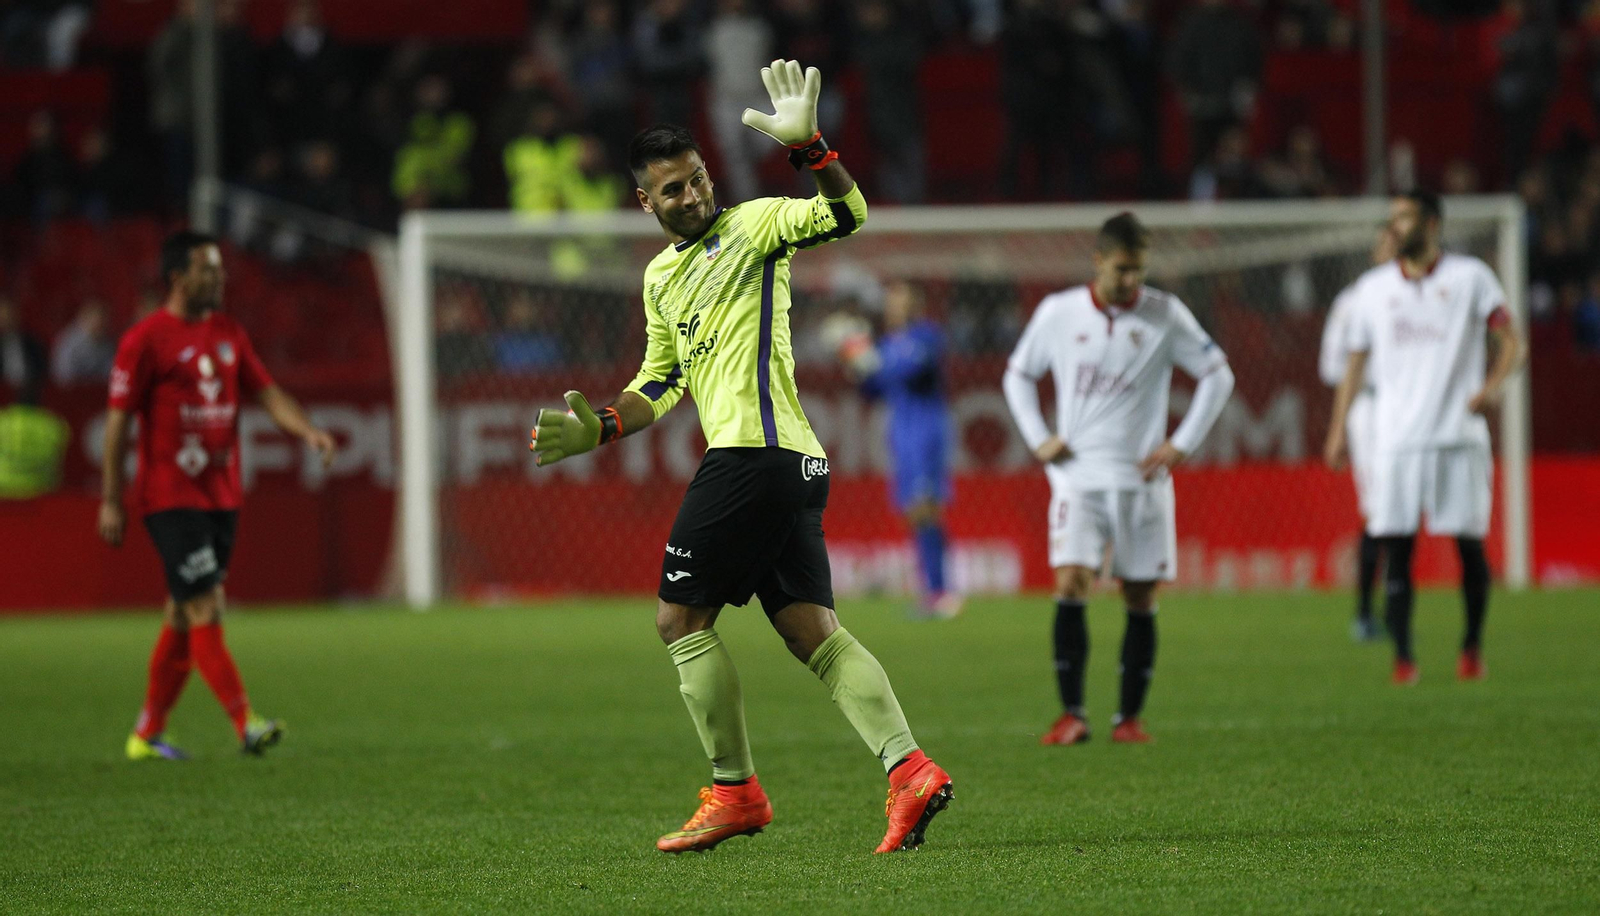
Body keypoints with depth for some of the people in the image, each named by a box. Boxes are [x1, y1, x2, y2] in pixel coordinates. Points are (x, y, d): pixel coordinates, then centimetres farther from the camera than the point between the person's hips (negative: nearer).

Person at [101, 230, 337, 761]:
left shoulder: (228, 334, 11)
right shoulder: (146, 340, -9)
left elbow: (266, 392, 9)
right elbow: (118, 420, -7)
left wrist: (307, 431, -11)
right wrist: (111, 501, -9)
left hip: (220, 494, 7)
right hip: (170, 496, -7)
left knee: (184, 617, 10)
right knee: (205, 611, -12)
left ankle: (148, 734, 19)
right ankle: (246, 725, -16)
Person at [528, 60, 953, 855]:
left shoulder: (751, 225, 1)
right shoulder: (660, 276, 25)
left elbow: (845, 215, -15)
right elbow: (662, 383, 31)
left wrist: (806, 146, -28)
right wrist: (599, 428, 18)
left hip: (754, 450, -8)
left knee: (680, 618, -3)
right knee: (812, 631, -1)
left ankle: (735, 790, 0)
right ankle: (909, 770, -12)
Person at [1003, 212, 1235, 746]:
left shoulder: (1166, 316, -2)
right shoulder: (1058, 313, 1)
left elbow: (1218, 376, 7)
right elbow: (1018, 375, 16)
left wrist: (1181, 445, 0)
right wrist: (1037, 438, 3)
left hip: (1141, 478, 0)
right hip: (1077, 476, 0)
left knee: (1141, 599, 2)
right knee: (1071, 584, -16)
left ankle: (1129, 717, 11)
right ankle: (1071, 715, -14)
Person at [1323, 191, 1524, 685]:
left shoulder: (1470, 277, 4)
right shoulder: (1373, 287, 13)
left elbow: (1511, 342, 1)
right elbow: (1356, 361, 19)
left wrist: (1492, 385, -18)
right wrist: (1338, 430, 12)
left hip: (1459, 435, -2)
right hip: (1396, 437, 2)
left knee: (1469, 544, -1)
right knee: (1396, 547, -6)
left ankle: (1472, 648, 14)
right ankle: (1402, 657, -4)